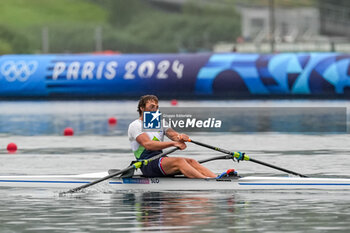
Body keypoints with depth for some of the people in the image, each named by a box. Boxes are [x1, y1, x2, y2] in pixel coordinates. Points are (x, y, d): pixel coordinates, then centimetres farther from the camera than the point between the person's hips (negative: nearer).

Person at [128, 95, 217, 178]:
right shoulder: (135, 126, -1)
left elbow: (174, 135, 3)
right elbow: (148, 144, -19)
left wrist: (180, 137, -23)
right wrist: (173, 143, -27)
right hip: (147, 165, -7)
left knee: (191, 162, -17)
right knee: (179, 161, -30)